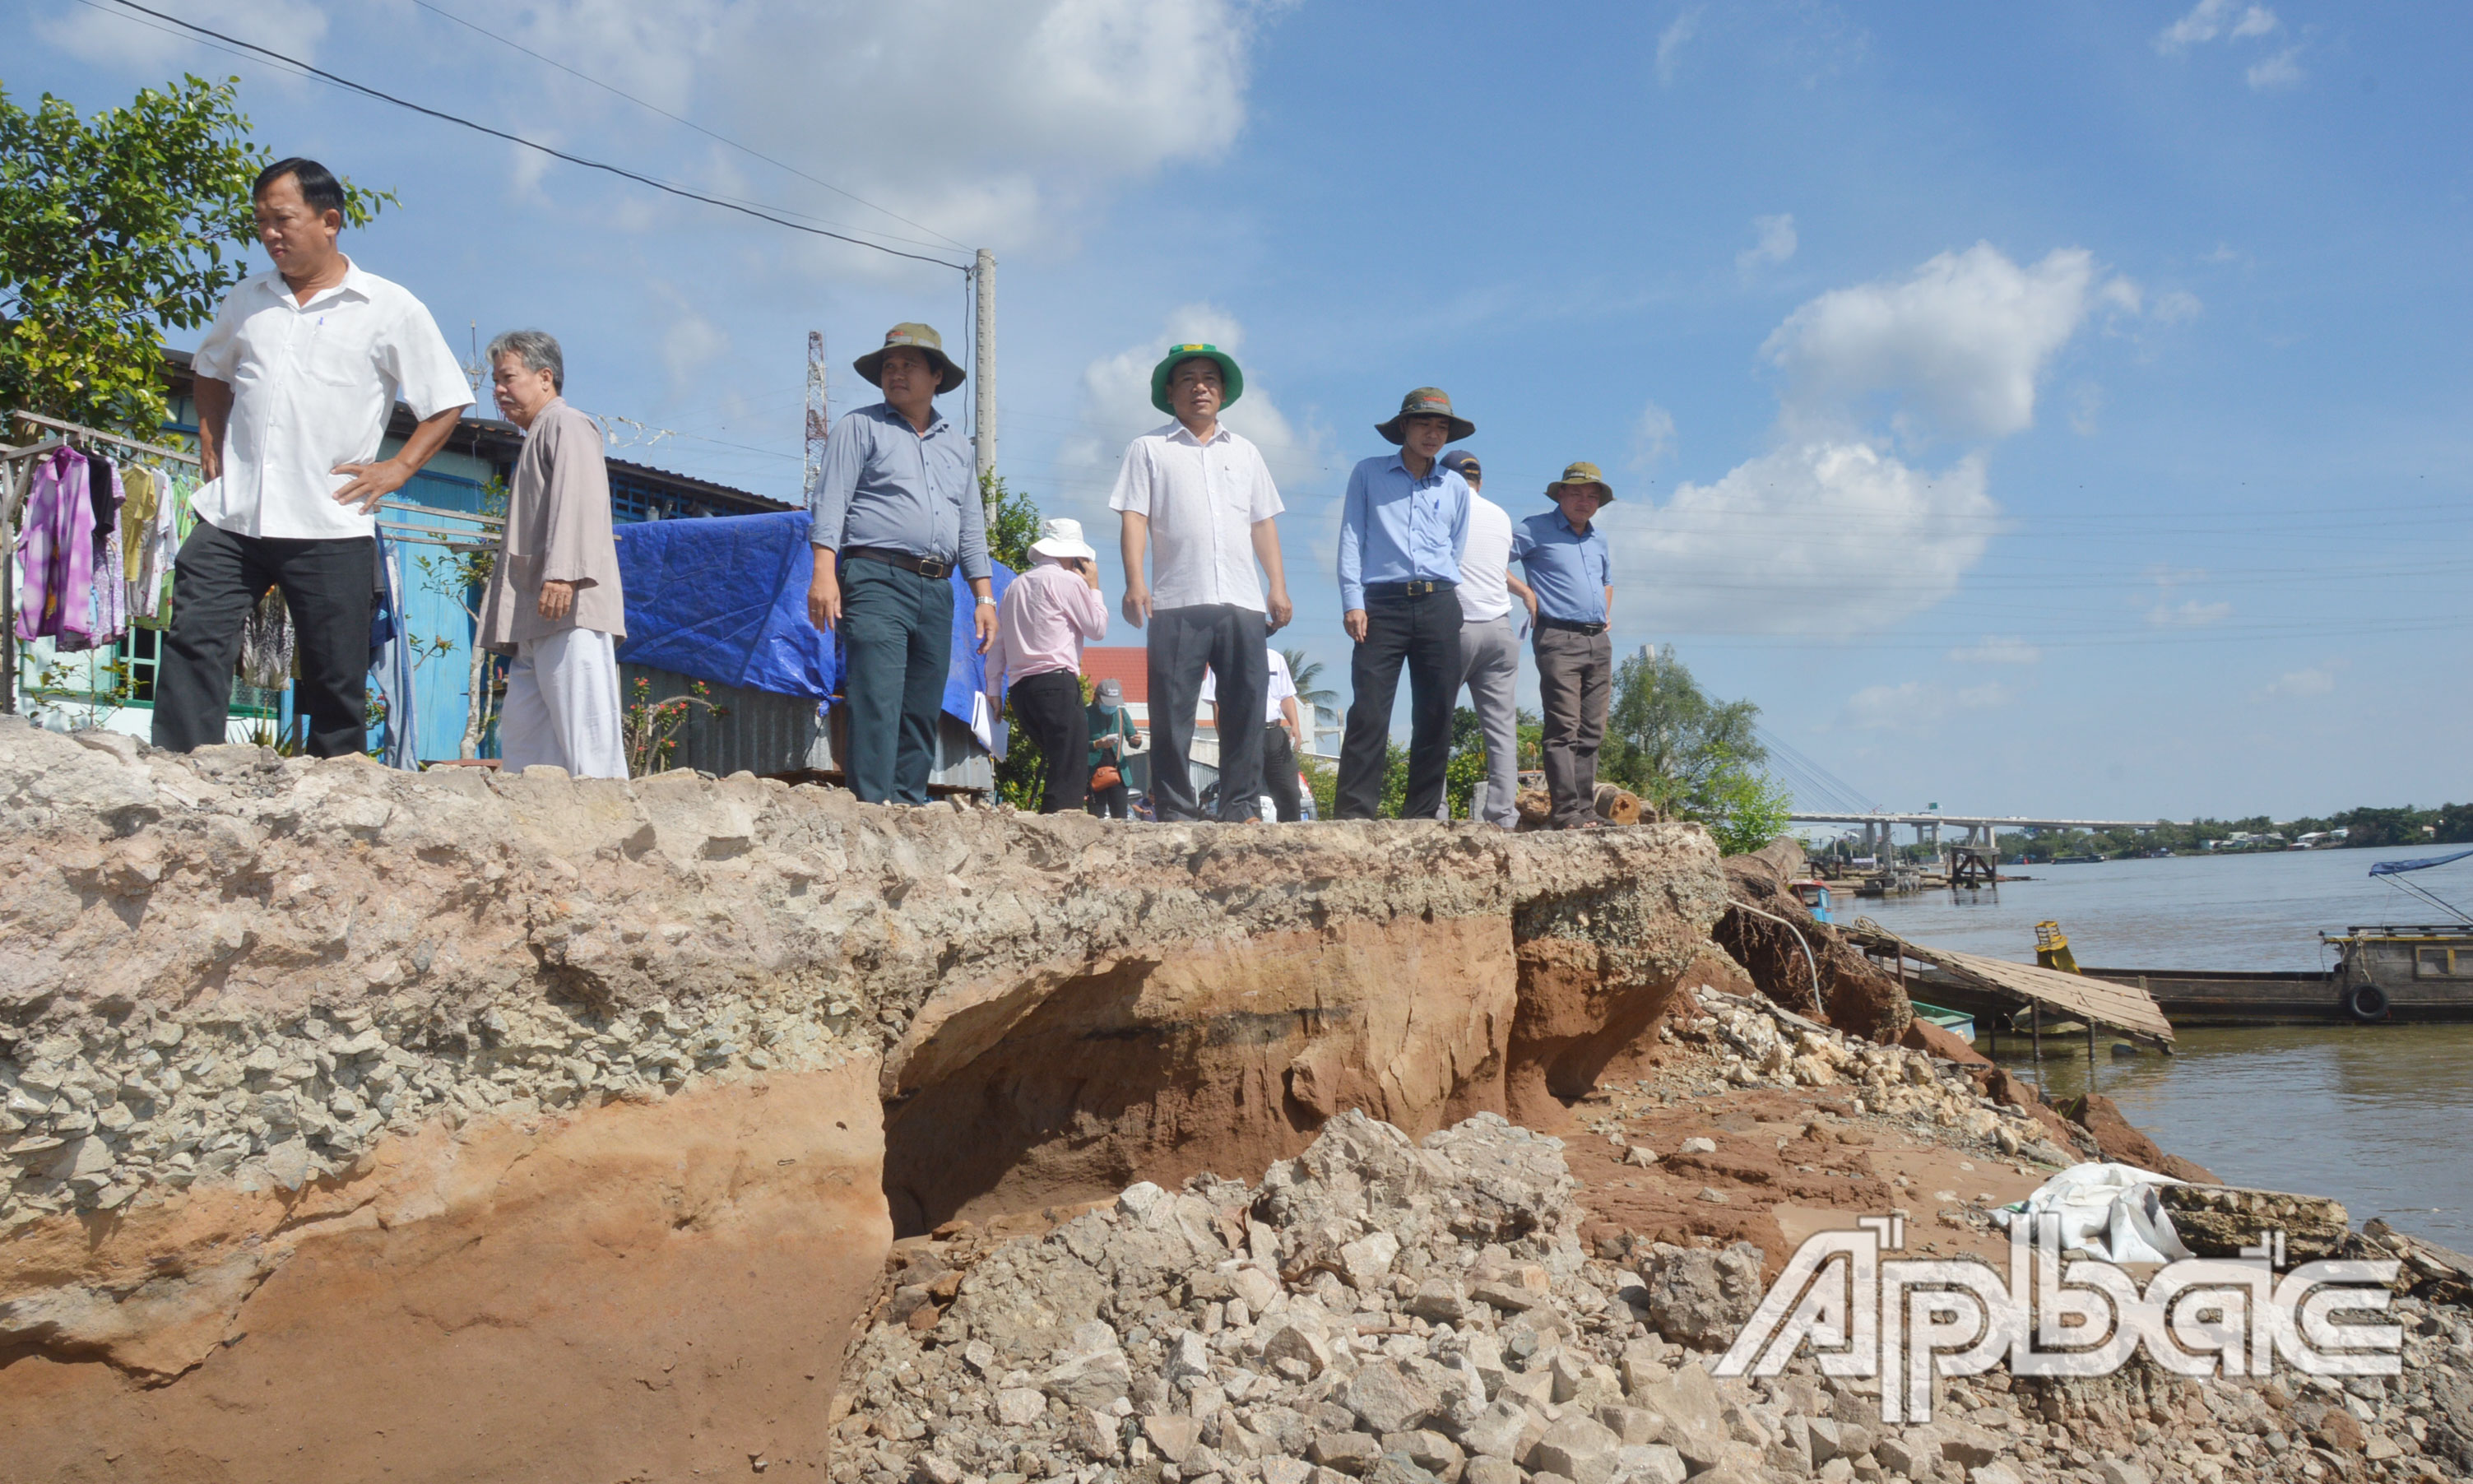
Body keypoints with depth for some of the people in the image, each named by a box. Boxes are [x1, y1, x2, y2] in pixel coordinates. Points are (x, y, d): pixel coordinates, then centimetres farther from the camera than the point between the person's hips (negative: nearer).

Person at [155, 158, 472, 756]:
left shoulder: (389, 309, 0)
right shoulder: (248, 299, 14)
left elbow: (448, 402, 3)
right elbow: (211, 372, 32)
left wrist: (399, 467, -7)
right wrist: (210, 440, 17)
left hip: (330, 526, -3)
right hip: (230, 518, 4)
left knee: (336, 678, 3)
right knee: (193, 642, -6)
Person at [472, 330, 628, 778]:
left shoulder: (566, 425, 0)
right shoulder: (538, 435, 30)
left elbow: (579, 501, -17)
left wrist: (562, 573, -29)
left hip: (570, 611, -11)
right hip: (537, 624, 11)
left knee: (586, 743, -15)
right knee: (520, 735, 7)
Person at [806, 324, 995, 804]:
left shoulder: (956, 443, 22)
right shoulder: (860, 427, 8)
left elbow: (972, 526, 23)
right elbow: (830, 500, -1)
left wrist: (985, 596, 14)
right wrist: (824, 571, -15)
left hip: (937, 592, 5)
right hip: (877, 583, -5)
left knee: (923, 714, 3)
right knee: (876, 704, -15)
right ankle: (872, 810, -19)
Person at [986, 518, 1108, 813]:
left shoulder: (1015, 587, 22)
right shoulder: (1067, 581, -1)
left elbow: (998, 642, 19)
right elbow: (1098, 628, 3)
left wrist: (993, 689, 20)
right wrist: (1093, 586, 14)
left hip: (1021, 687, 8)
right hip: (1057, 683, -8)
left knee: (1059, 767, 14)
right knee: (1071, 774, -14)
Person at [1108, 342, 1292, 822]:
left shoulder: (1245, 452, 22)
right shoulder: (1149, 449, 12)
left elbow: (1263, 524, 21)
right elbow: (1134, 517, 3)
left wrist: (1278, 586, 11)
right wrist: (1135, 581, -10)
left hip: (1242, 602, 3)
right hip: (1176, 603, -3)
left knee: (1246, 708, -1)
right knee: (1172, 712, -5)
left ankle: (1241, 807, 6)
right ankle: (1175, 812, 0)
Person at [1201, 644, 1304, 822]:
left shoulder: (1276, 659, 16)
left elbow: (1286, 696, 18)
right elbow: (1218, 705, -3)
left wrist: (1295, 725, 2)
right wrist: (1225, 741, -11)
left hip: (1275, 734, 5)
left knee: (1290, 794, 3)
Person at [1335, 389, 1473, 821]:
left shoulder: (1455, 487, 17)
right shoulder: (1369, 474, 10)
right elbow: (1351, 539, 5)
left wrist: (1446, 591, 12)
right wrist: (1352, 601, -5)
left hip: (1439, 607, 3)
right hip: (1382, 603, -3)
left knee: (1435, 716, 0)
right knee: (1369, 713, -11)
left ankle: (1421, 815, 6)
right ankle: (1355, 813, -12)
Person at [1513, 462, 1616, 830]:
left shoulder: (1598, 540, 21)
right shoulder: (1537, 529, 0)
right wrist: (1525, 591, -7)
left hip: (1598, 642, 7)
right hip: (1559, 639, -7)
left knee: (1592, 732, 5)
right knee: (1563, 730, -12)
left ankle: (1587, 811, 9)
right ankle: (1567, 813, -14)